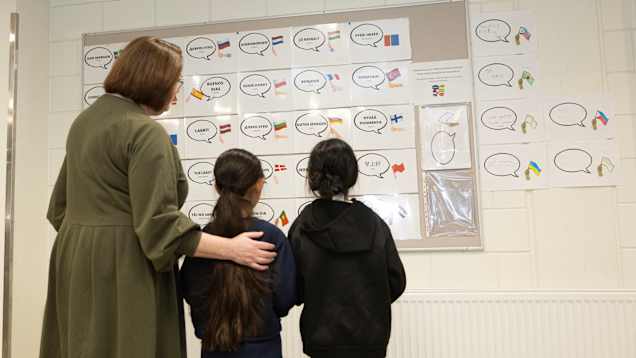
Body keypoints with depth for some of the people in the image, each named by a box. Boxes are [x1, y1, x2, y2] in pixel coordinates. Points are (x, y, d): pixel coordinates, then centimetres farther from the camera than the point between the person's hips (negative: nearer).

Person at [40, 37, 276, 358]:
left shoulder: (86, 120, 12)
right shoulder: (146, 131, -18)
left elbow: (61, 205, 18)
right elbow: (159, 224, -23)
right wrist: (231, 249, -19)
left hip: (77, 259, 9)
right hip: (125, 267, -9)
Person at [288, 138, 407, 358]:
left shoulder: (301, 228, -13)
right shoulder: (374, 224, -10)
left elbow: (295, 291, -8)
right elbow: (396, 283, -4)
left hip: (323, 339, 0)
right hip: (370, 338, 1)